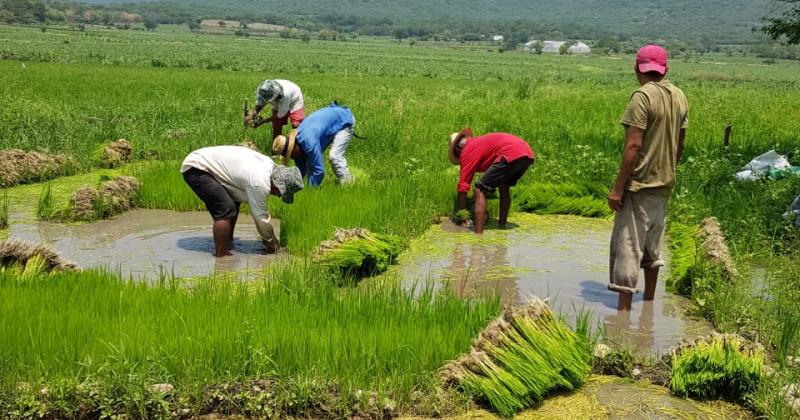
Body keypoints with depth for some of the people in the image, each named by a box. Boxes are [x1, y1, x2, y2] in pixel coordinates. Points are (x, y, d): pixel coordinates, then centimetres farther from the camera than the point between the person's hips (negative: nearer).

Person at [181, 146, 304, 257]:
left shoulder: (268, 165, 4)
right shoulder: (260, 183, -25)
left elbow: (261, 209, 15)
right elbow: (260, 216, -13)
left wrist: (270, 237, 19)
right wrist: (271, 243, 3)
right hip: (195, 169, -10)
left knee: (234, 203, 16)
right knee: (226, 210, -17)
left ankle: (227, 244, 25)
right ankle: (221, 254, -8)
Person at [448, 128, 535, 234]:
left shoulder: (467, 150, 9)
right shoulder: (480, 141, 33)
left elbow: (463, 185, 8)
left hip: (511, 155, -9)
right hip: (528, 154, 9)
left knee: (480, 190, -1)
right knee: (504, 187, 31)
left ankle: (478, 234, -7)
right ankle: (502, 226, 32)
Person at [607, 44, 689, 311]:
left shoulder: (643, 96, -15)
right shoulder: (679, 97, 8)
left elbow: (634, 145, -20)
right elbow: (680, 144, 14)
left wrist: (618, 187, -17)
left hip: (640, 182, -8)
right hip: (664, 183, 8)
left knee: (628, 244, -5)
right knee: (652, 242, 19)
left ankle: (624, 308, -4)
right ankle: (649, 300, 30)